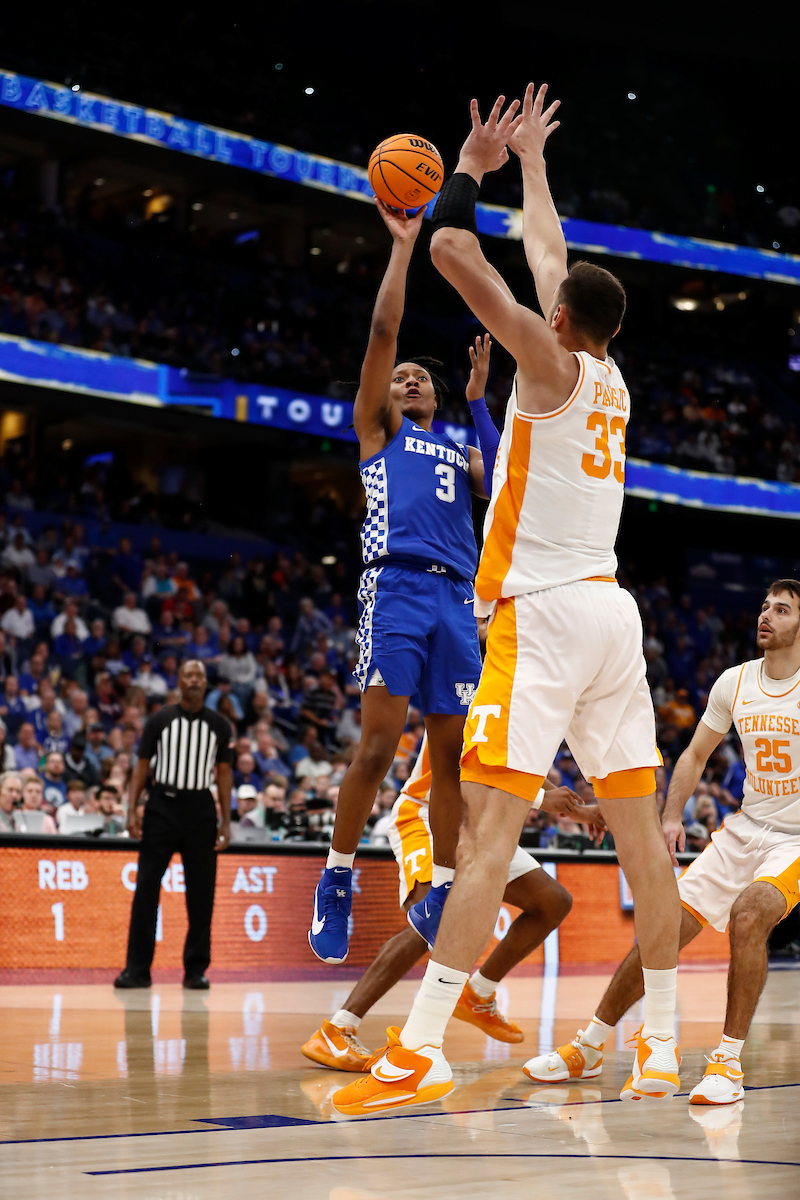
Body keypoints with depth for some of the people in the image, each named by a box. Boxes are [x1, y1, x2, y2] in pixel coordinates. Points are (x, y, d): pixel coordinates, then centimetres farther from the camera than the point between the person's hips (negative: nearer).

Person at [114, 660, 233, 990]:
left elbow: (223, 774, 9)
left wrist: (226, 822, 3)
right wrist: (132, 810, -6)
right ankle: (137, 969, -2)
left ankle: (196, 969, 10)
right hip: (162, 805, -1)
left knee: (201, 893, 2)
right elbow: (142, 766, 4)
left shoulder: (218, 725, 7)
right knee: (146, 887, -5)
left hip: (200, 808, 1)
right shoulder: (160, 720, 3)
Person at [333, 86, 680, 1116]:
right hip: (614, 612, 8)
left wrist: (473, 165, 6)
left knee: (489, 828, -14)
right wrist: (530, 157, 41)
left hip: (543, 610, -8)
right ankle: (659, 1049, 12)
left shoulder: (553, 364, -5)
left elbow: (451, 250, -11)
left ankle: (420, 1053, -20)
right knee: (639, 832, 8)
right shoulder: (613, 380, 15)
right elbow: (547, 252, 31)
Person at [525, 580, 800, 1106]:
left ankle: (729, 1061, -20)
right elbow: (696, 754, 16)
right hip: (745, 829, 5)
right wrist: (672, 816, 3)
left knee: (747, 915, -33)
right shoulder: (734, 683, 3)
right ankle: (588, 1049, 13)